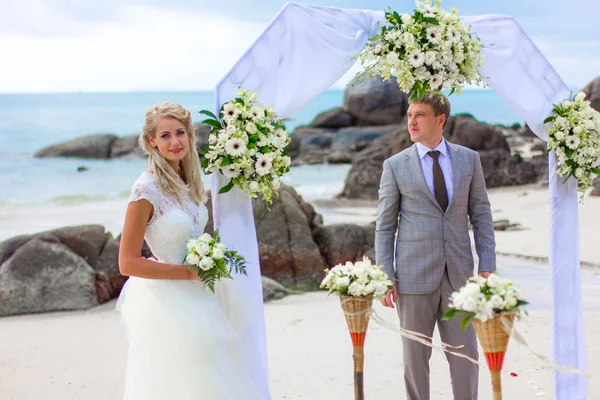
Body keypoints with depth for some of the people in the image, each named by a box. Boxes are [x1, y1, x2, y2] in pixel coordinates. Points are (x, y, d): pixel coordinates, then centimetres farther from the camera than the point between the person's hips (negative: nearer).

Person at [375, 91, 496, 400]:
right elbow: (385, 226, 1)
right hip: (414, 276, -1)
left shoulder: (468, 159, 5)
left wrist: (487, 267, 0)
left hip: (458, 275, 2)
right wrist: (385, 278, -5)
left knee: (465, 354, 4)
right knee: (415, 355, 6)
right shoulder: (395, 166, 0)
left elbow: (481, 215, 7)